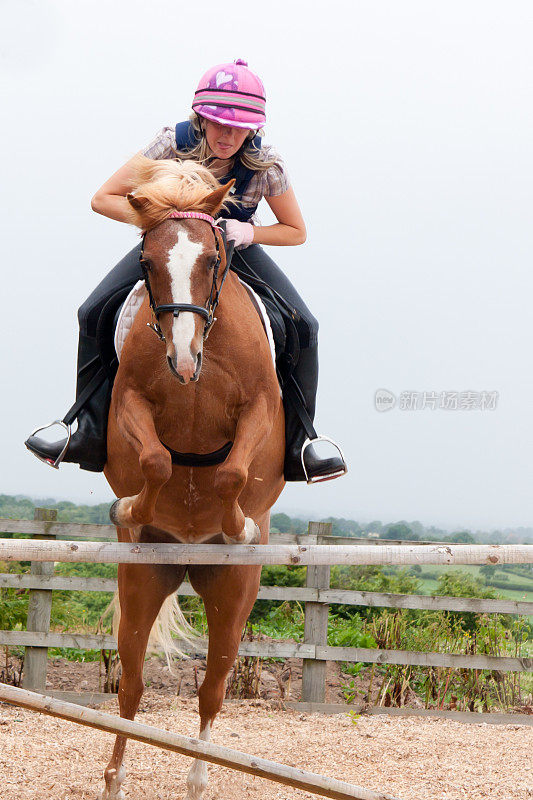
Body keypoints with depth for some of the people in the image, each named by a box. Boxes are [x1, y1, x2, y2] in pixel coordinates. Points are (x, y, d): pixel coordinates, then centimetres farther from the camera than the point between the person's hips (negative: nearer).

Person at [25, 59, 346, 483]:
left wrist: (249, 232, -31)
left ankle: (298, 439, -4)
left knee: (303, 327, -20)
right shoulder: (173, 144, -29)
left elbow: (296, 231, -12)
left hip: (237, 246, 0)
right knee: (95, 312, -19)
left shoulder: (266, 164, -27)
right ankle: (89, 428, -6)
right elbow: (103, 199, -22)